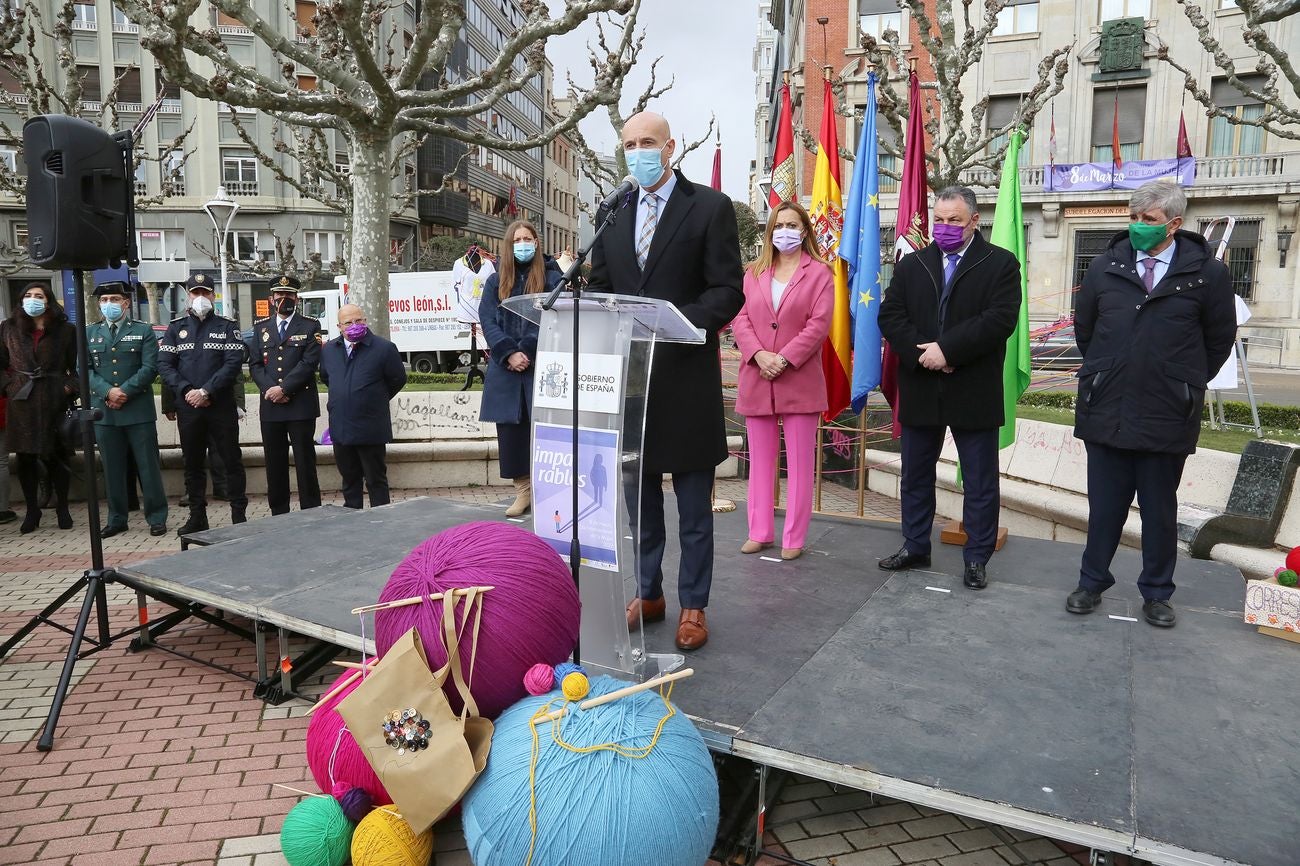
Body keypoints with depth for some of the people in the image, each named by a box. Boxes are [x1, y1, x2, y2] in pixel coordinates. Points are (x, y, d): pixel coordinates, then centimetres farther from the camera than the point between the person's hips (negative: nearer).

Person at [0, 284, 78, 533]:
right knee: (25, 457, 5)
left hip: (54, 402, -2)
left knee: (55, 456, 3)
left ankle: (62, 508, 16)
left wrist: (69, 388, -7)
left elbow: (77, 366, 5)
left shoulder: (65, 330, 3)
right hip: (22, 402, 2)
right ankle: (32, 510, 17)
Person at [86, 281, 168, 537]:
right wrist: (108, 391, -12)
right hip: (103, 411, 3)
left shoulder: (143, 331, 4)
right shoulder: (89, 333, 12)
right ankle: (117, 519, 19)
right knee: (112, 467, 8)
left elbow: (149, 368, -6)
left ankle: (157, 518, 9)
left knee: (148, 465, 1)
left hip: (138, 409, -3)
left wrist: (124, 392, -15)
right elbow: (85, 369, 4)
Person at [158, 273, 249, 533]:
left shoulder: (227, 327, 3)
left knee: (232, 460, 1)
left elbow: (234, 362, -7)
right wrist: (186, 390, -11)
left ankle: (239, 515, 9)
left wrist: (206, 391, -14)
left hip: (221, 405, -2)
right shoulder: (176, 328, 10)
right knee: (193, 463, 9)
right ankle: (197, 517, 18)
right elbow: (164, 364, 4)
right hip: (187, 407, 3)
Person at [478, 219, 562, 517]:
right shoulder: (495, 281, 14)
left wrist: (527, 352, -14)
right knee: (511, 433, 4)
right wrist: (509, 353, -12)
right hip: (506, 371, 3)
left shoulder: (552, 277, 6)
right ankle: (523, 490, 13)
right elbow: (487, 321, 3)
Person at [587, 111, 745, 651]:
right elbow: (600, 288, 14)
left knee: (694, 509, 6)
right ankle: (648, 594, 30)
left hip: (686, 378, -4)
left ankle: (693, 606, 20)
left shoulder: (710, 207, -2)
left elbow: (728, 291, -8)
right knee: (639, 499, 15)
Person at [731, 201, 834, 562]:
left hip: (799, 381, -3)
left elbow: (819, 323, -8)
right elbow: (740, 318, 3)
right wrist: (758, 354, -13)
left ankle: (794, 538, 11)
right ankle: (760, 532, 21)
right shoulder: (754, 273, 12)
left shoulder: (819, 273, 1)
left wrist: (784, 359, -16)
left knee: (800, 462, 2)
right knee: (760, 460, 11)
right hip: (756, 380, 4)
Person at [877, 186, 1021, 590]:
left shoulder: (1000, 264, -1)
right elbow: (890, 316, -1)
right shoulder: (910, 265, 10)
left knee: (980, 480, 6)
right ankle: (915, 546, 28)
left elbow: (1000, 319, -14)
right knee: (916, 475, 13)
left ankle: (977, 558, 19)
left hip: (974, 393, -3)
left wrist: (947, 349, -20)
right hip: (919, 390, 3)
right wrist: (923, 353, -15)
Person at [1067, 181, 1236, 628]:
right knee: (1104, 506, 11)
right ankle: (1092, 582, 25)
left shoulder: (1207, 273, -4)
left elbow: (1219, 340, 6)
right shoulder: (1105, 266, 2)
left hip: (1168, 418, -1)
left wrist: (1184, 384, 9)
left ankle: (1157, 594, 27)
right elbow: (1084, 330, 14)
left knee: (1160, 511, 13)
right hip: (1105, 413, 1)